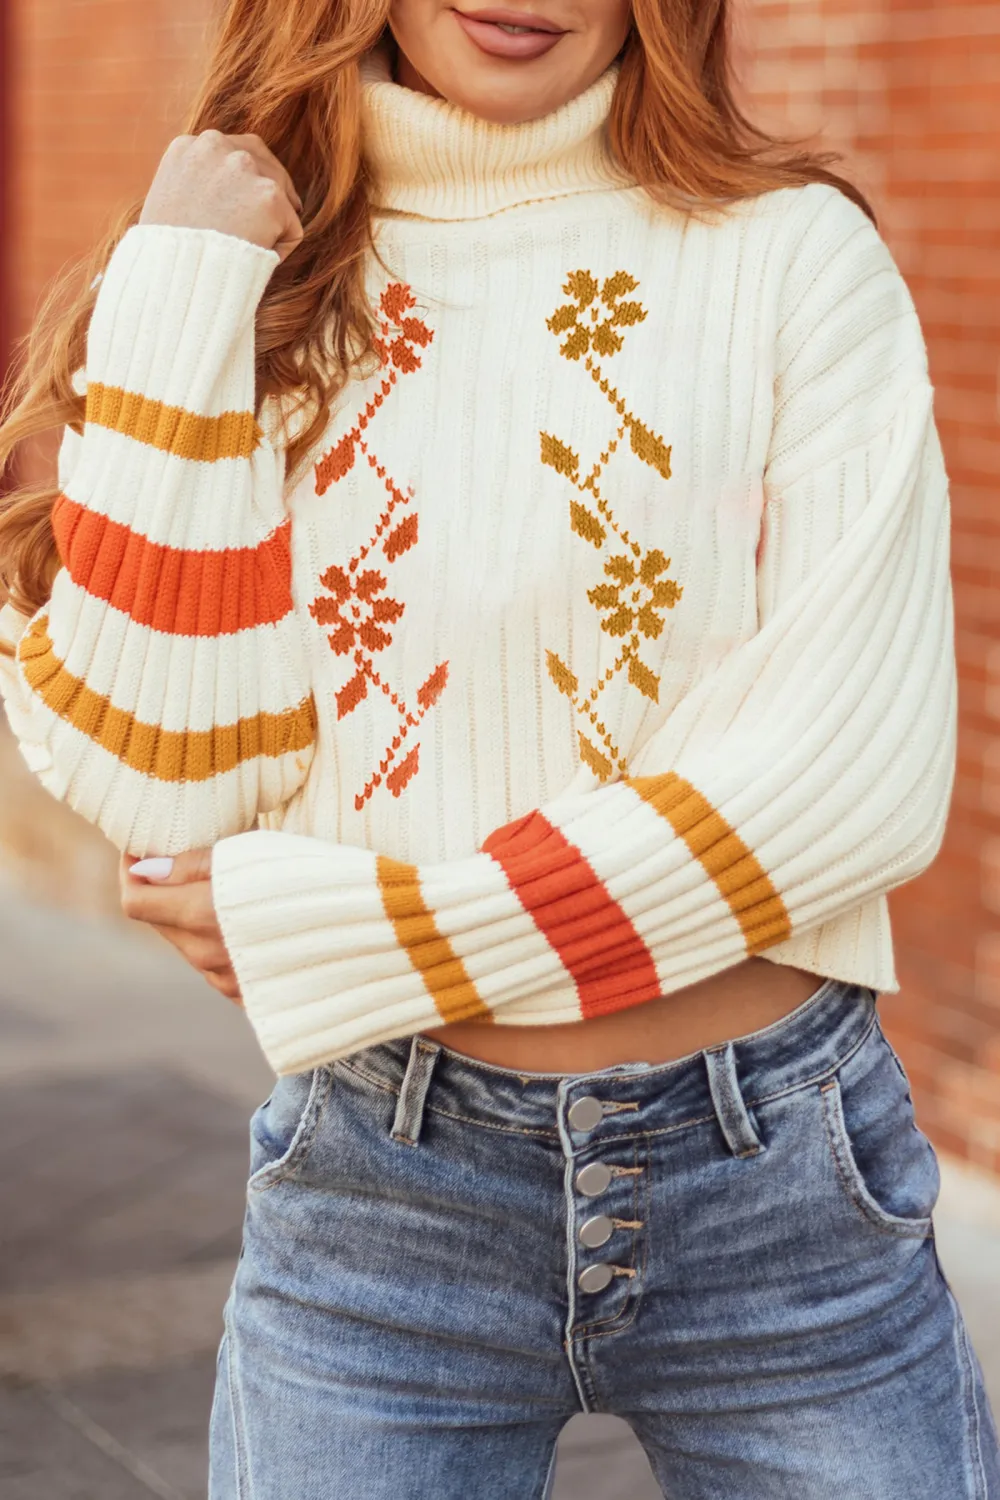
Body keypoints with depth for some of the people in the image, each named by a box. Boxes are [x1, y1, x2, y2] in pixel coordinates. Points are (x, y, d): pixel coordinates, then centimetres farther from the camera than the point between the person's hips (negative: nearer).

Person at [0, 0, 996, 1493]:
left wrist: (328, 935, -11)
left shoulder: (794, 253, -4)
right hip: (377, 1200, 1)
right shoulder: (257, 271, 3)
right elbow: (159, 777, -7)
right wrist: (176, 305, -10)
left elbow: (859, 779, -12)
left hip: (779, 1194, -1)